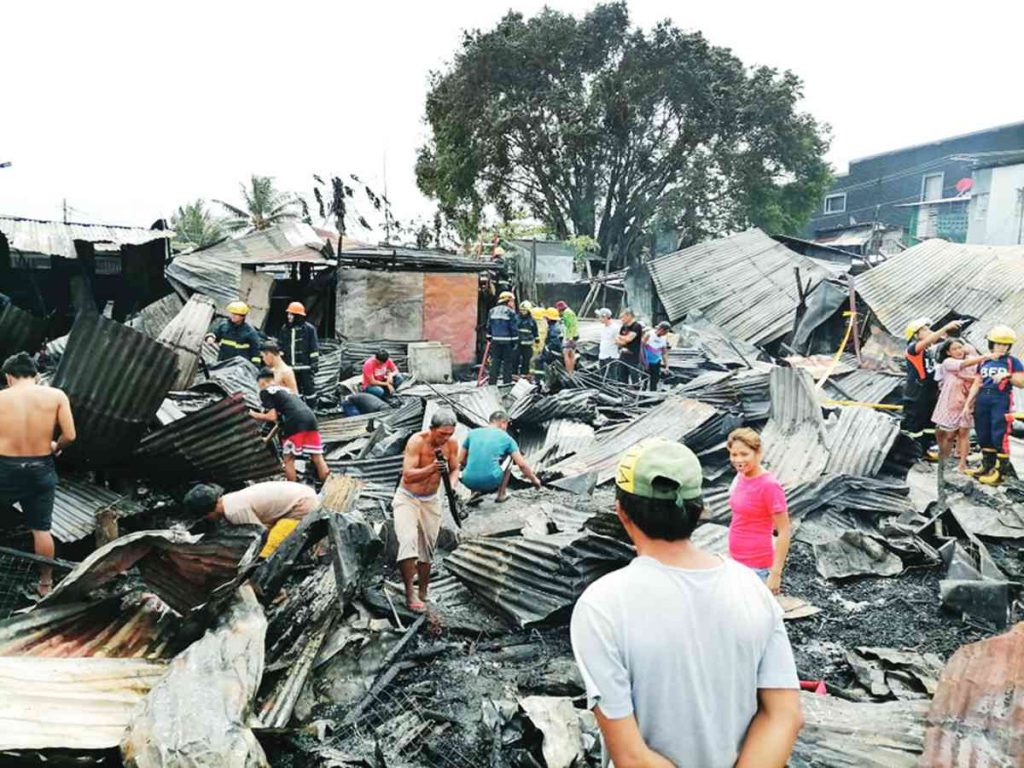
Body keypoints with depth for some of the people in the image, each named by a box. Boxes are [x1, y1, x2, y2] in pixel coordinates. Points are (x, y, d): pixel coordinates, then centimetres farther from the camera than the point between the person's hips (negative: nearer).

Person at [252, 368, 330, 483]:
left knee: (289, 460, 8)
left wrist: (255, 415, 19)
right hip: (310, 417, 7)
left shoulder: (265, 391, 11)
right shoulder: (284, 389, 34)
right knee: (318, 458, 8)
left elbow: (273, 417, 1)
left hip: (295, 423, -7)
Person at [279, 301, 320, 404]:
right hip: (290, 365, 5)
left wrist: (315, 362, -8)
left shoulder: (309, 328, -6)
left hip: (305, 365, -5)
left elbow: (314, 347, -6)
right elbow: (281, 347, 17)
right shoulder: (284, 329, 10)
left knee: (309, 387, 0)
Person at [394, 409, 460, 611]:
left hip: (431, 500, 4)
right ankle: (410, 592, -15)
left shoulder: (452, 444, -10)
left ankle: (422, 593, 23)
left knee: (427, 548, 8)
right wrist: (432, 468, -43)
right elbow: (407, 475, -28)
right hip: (407, 498, -4)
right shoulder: (417, 441, -24)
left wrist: (452, 486, -16)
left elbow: (454, 469, 4)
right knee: (409, 540, -23)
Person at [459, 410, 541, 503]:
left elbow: (461, 461, 17)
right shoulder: (506, 438, 9)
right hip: (491, 482, -2)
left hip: (469, 482, 2)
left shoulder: (472, 433, 15)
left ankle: (475, 492, 15)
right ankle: (501, 494, 23)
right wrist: (534, 480, 22)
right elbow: (522, 464, 6)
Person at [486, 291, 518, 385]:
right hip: (507, 342, -5)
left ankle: (492, 382, 6)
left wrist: (489, 337, 21)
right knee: (507, 362, 3)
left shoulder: (492, 311, 8)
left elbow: (489, 326, 13)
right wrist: (515, 341, -6)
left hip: (495, 340, 5)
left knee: (495, 361, 8)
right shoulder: (510, 312, -9)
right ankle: (507, 382, 5)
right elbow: (514, 328, -10)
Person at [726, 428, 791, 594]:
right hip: (736, 562, 7)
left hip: (756, 567, -7)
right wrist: (732, 554, 14)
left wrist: (775, 574, -18)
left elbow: (784, 532, -16)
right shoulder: (741, 477, 3)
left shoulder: (769, 485, -18)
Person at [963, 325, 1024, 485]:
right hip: (982, 399, 5)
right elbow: (976, 384, 14)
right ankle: (987, 466, 23)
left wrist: (1008, 376, -20)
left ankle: (1002, 470, -1)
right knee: (983, 435, 10)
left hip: (1001, 400, -5)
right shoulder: (984, 361, 13)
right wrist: (968, 404, 10)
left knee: (999, 436, -8)